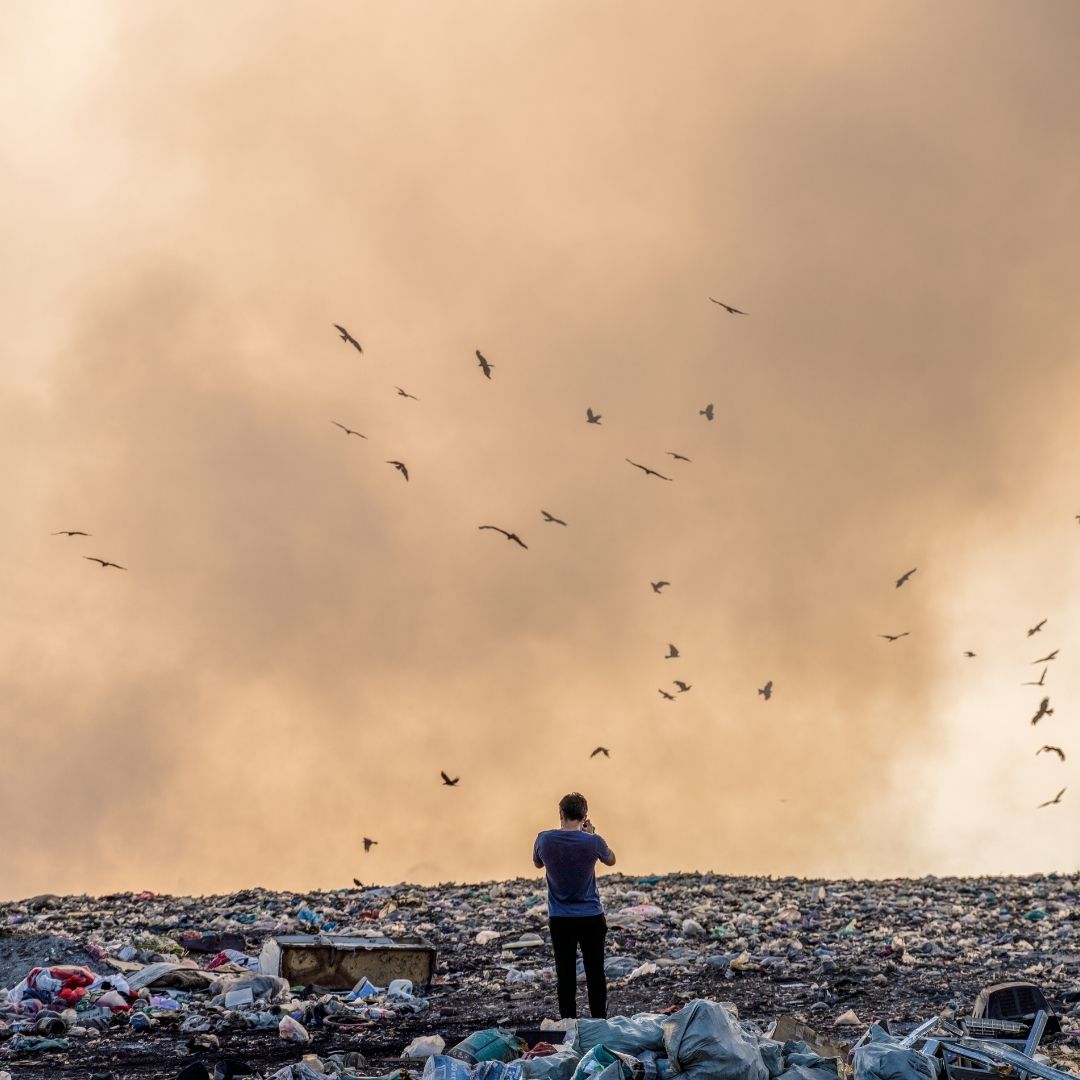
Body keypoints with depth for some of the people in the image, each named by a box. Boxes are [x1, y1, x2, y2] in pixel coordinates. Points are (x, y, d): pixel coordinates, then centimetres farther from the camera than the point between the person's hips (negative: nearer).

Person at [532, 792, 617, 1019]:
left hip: (559, 919, 1)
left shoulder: (544, 839, -9)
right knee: (595, 974, 8)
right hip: (591, 917, -1)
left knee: (565, 975, 7)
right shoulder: (592, 841, -13)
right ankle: (599, 1023, 11)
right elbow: (610, 860, 8)